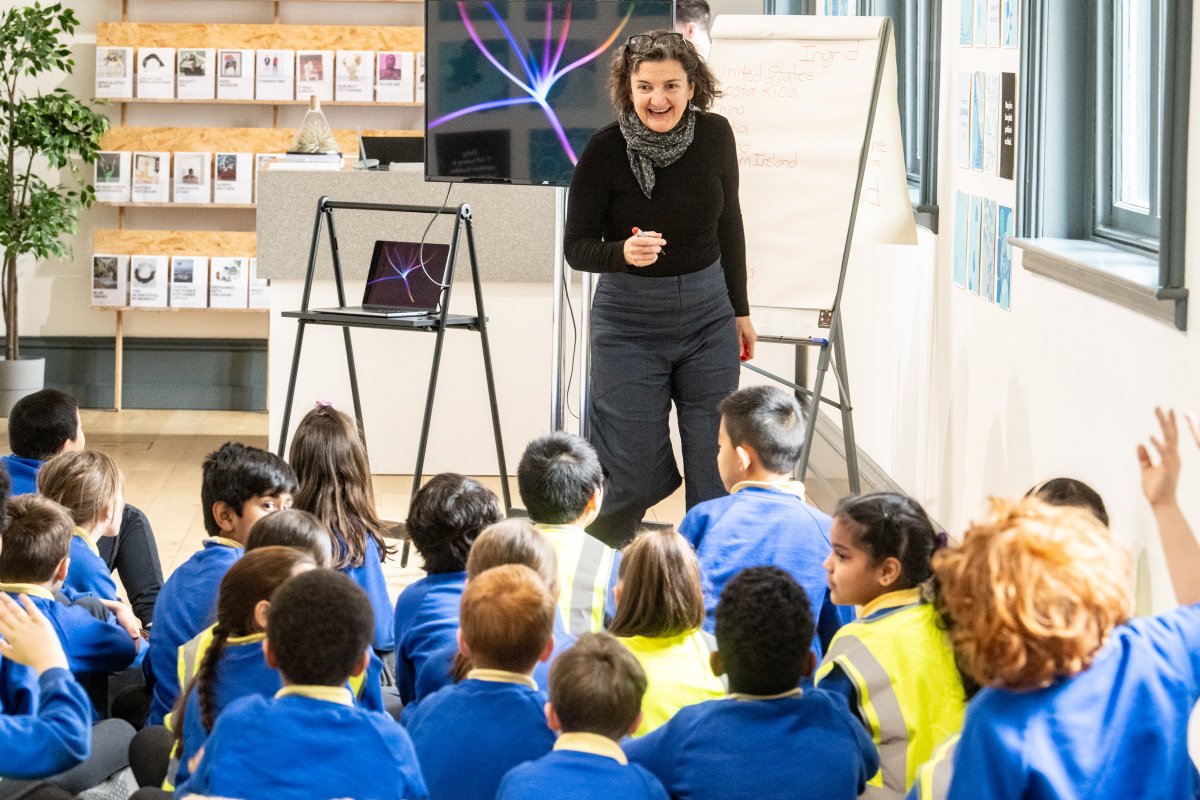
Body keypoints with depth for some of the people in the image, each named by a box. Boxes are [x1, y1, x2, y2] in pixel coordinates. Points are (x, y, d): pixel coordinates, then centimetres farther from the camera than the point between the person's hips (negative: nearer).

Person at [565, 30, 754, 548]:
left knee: (715, 465, 3)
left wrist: (739, 309, 15)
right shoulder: (605, 151, -15)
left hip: (706, 312, 3)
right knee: (637, 474, -1)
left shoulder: (715, 135, -5)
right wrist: (623, 253, -30)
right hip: (629, 318, -3)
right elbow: (576, 247, -8)